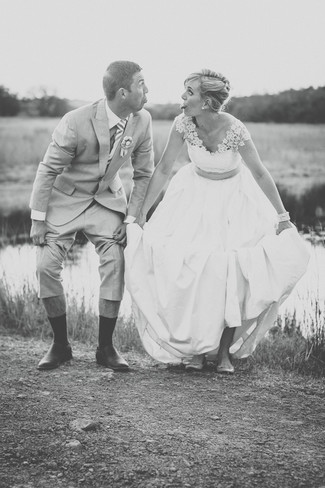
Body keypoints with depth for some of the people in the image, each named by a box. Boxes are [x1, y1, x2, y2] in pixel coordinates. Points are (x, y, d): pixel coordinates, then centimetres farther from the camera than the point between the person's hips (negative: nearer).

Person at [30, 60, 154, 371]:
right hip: (66, 198, -2)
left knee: (115, 262, -16)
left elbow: (143, 173, 1)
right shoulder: (76, 122, -24)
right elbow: (48, 169, -13)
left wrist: (131, 218, -6)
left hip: (108, 200, 2)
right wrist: (38, 219, -13)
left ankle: (105, 347, -2)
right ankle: (60, 345, 5)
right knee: (46, 265, -13)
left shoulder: (142, 121, -12)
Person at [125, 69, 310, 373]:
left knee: (233, 273, -7)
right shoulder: (183, 123, -17)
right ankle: (196, 346, 11)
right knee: (189, 269, -5)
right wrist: (142, 213, -6)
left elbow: (259, 173, -16)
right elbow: (163, 169, -7)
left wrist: (282, 217, -13)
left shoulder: (234, 129, -26)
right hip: (195, 195, 3)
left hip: (234, 197, -3)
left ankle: (225, 351, 8)